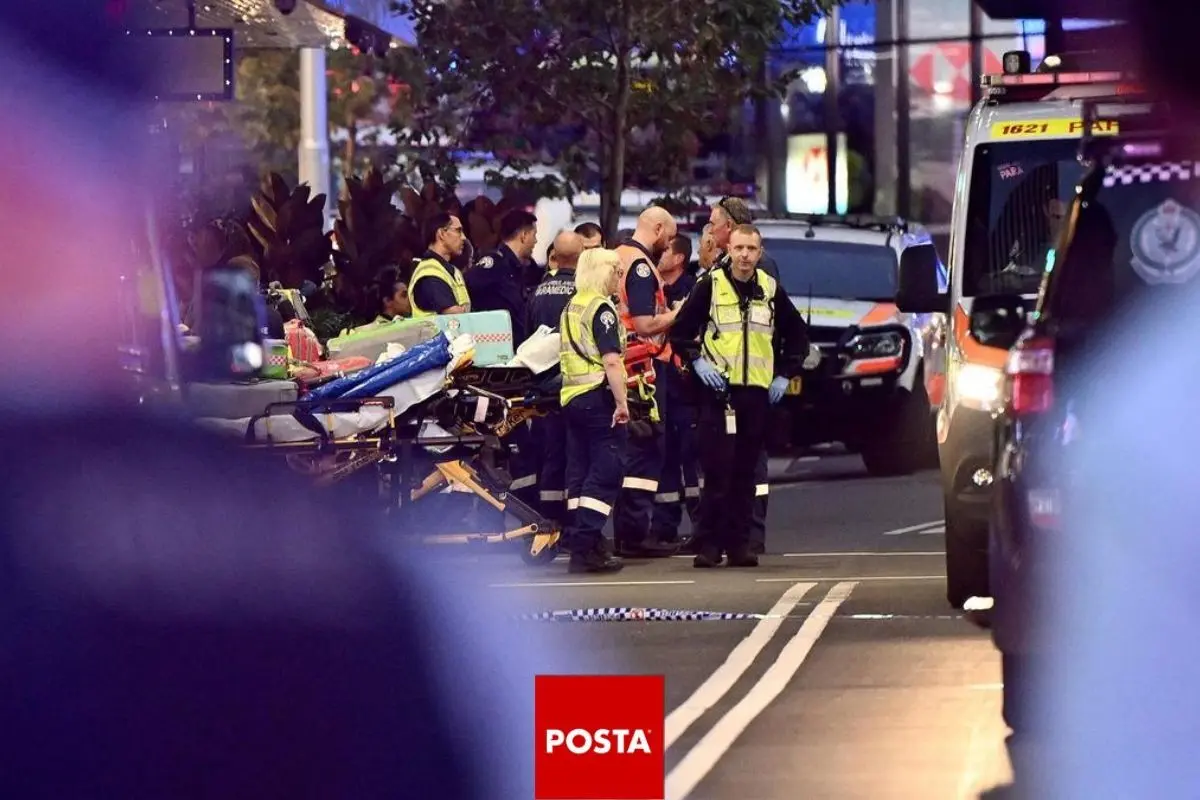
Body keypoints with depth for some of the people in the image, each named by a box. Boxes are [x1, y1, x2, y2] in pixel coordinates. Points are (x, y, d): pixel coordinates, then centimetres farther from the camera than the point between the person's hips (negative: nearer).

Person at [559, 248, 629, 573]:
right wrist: (621, 402, -17)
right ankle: (585, 546, -14)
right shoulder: (601, 308, -12)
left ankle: (582, 542, 13)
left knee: (579, 471, 11)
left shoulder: (571, 307, 15)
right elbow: (611, 360, -19)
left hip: (571, 397, 9)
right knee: (605, 473, -7)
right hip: (598, 397, -9)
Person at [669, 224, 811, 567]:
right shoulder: (710, 286, 0)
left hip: (757, 392, 3)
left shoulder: (771, 290, 9)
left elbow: (797, 335, 19)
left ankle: (739, 543, 9)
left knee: (745, 473, 5)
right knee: (717, 470, -9)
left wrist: (784, 374, 10)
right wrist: (696, 361, -9)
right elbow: (680, 330, 3)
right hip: (718, 390, -3)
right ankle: (709, 544, -6)